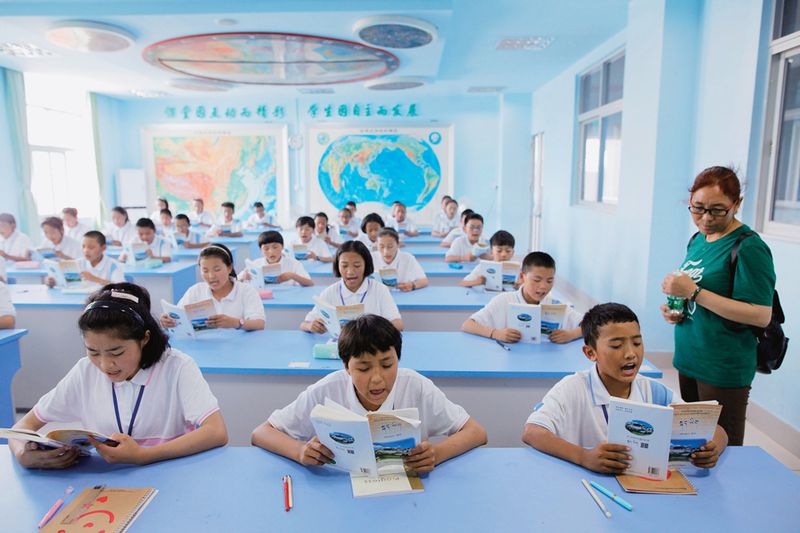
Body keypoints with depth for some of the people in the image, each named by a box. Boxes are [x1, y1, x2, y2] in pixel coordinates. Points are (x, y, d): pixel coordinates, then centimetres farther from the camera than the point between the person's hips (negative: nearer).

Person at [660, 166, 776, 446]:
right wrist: (676, 310, 1)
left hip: (724, 371, -7)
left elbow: (761, 315, -20)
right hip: (689, 360, 7)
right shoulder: (698, 239, 8)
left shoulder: (749, 248, -15)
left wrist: (693, 292, -23)